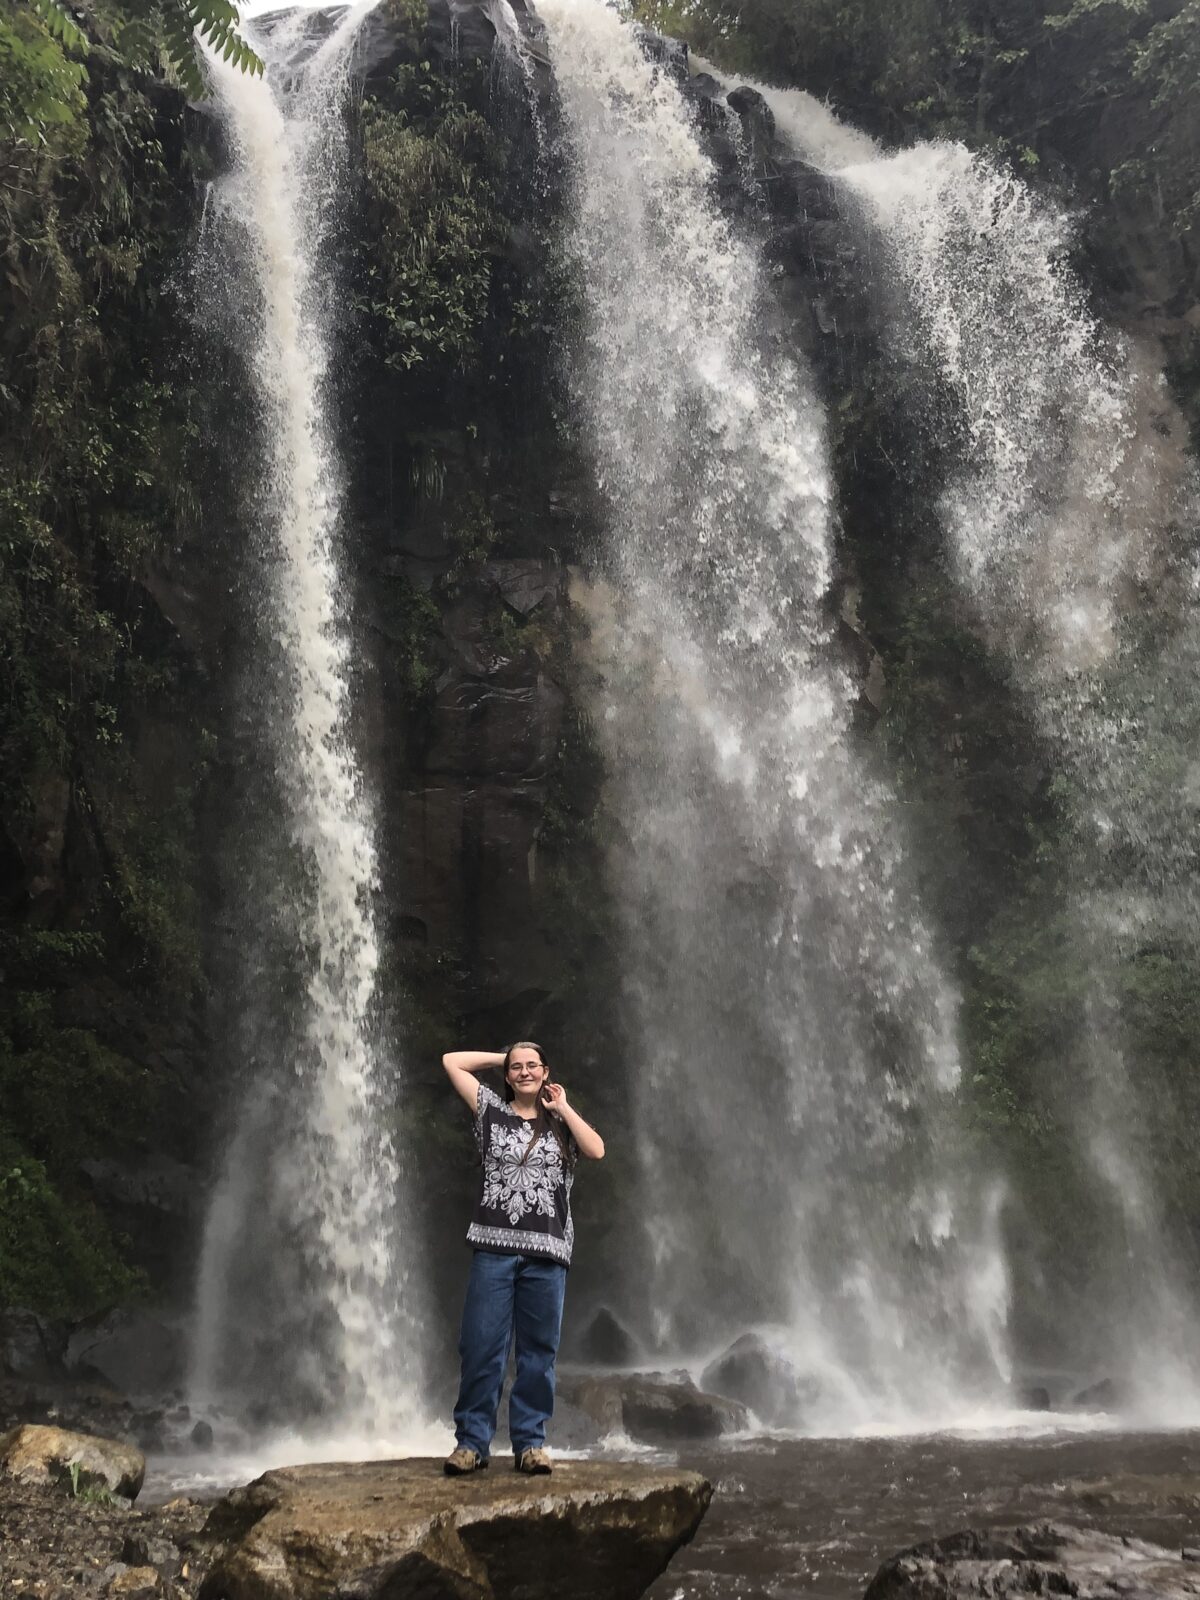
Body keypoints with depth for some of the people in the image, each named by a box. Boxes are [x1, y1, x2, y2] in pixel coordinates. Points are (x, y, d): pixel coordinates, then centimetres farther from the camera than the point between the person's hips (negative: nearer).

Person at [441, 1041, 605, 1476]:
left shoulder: (561, 1120, 14)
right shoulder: (492, 1111, 12)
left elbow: (596, 1150, -5)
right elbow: (452, 1061, 11)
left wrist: (563, 1107, 2)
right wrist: (503, 1057, 16)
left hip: (546, 1251, 1)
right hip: (494, 1247, -1)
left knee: (538, 1351, 3)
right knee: (481, 1347, -3)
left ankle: (530, 1443, 10)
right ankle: (471, 1442, 2)